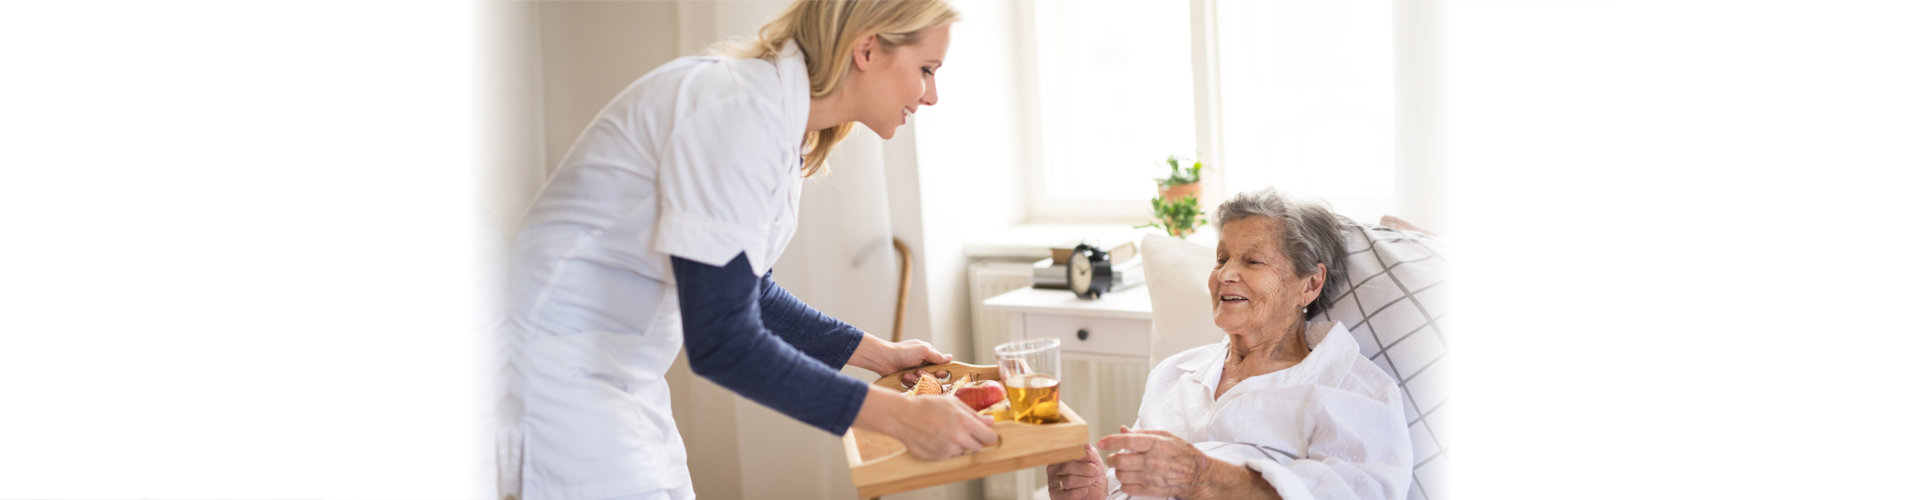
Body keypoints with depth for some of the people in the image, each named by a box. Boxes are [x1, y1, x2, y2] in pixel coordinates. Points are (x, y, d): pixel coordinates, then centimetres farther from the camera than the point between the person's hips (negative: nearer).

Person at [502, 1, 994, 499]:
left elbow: (747, 291, 18)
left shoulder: (779, 111, 6)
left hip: (623, 376, 10)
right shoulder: (741, 113, -25)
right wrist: (898, 416, -26)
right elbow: (722, 342, -29)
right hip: (559, 372, -10)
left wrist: (880, 354, 17)